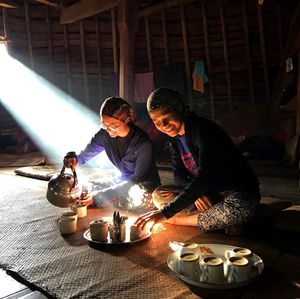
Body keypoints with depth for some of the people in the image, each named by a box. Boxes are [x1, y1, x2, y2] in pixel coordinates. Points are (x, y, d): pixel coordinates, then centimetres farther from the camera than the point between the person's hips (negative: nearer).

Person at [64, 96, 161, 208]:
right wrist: (74, 159, -29)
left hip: (146, 186, -4)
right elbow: (86, 154, -2)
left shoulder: (143, 143, -27)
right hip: (124, 180, 5)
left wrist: (101, 196, -33)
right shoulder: (105, 134, -13)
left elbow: (137, 180, -27)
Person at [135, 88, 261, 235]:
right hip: (206, 191, 7)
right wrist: (196, 193, -20)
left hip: (239, 191, -7)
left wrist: (166, 213, -39)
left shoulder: (204, 130, -24)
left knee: (238, 208, -41)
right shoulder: (175, 138, 2)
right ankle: (218, 218, -13)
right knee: (158, 195, -4)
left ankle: (178, 220, -19)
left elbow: (205, 177, -34)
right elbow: (179, 175, 4)